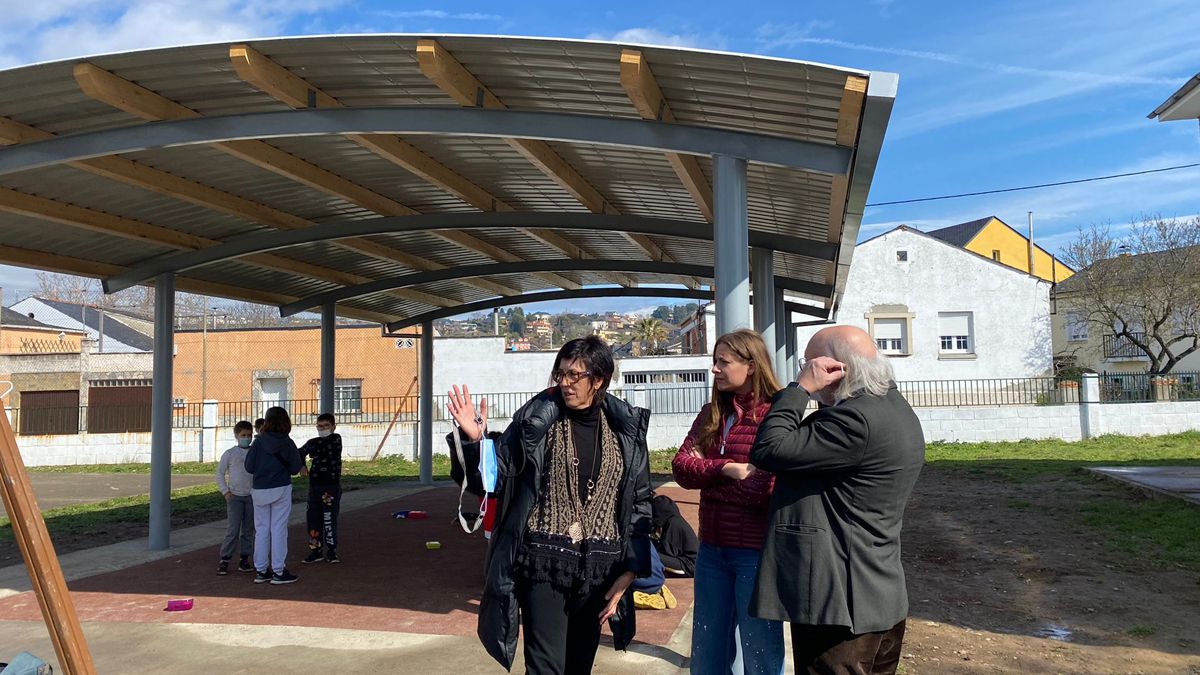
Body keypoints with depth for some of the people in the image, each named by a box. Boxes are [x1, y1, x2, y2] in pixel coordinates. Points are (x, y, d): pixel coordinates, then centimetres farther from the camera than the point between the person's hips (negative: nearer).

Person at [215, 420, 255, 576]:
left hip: (252, 496, 3)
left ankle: (244, 560, 14)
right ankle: (224, 560, -1)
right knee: (233, 530, -8)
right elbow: (220, 473, 5)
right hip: (235, 496, -3)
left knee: (249, 530, 6)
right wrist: (225, 491, -4)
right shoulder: (229, 454, -1)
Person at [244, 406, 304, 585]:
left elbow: (249, 467, -2)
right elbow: (295, 468, -4)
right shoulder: (287, 443, -7)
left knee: (261, 530, 11)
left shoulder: (258, 442, -4)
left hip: (259, 491, 2)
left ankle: (261, 571, 16)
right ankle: (278, 571, 5)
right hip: (280, 490, -2)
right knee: (278, 530, 2)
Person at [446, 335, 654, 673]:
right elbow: (495, 476, -1)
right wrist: (475, 440, -20)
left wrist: (629, 571, 0)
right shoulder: (537, 420, -4)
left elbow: (640, 502, 5)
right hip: (545, 563, -2)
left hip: (598, 569, 3)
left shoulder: (627, 431, 2)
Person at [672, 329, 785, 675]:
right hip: (712, 548, 7)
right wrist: (726, 469, -18)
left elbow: (769, 487, -21)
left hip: (757, 551, -6)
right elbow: (681, 466, -2)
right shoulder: (711, 414, 7)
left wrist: (705, 475, -11)